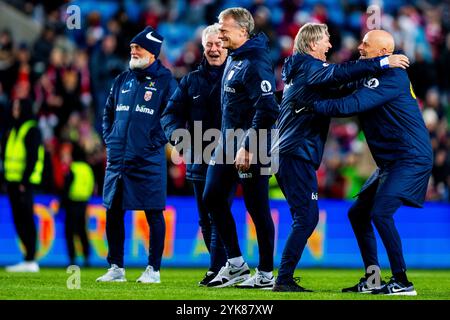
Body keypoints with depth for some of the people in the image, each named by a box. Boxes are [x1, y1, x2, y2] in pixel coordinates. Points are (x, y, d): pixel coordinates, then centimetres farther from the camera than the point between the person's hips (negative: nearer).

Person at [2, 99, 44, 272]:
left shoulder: (32, 130, -8)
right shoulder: (15, 129, 19)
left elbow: (33, 157, -14)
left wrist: (24, 181, -19)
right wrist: (6, 180, 15)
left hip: (24, 182, -9)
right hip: (13, 181, 9)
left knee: (26, 219, -9)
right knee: (19, 220, 7)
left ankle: (30, 261, -9)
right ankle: (29, 258, 11)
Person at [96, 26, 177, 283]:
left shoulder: (165, 81, -2)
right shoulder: (123, 80, 14)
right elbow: (108, 112, 23)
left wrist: (158, 141, -11)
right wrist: (109, 139, 11)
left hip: (148, 161, -5)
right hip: (117, 159, 6)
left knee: (154, 215, -1)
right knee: (114, 214, 6)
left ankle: (154, 269, 5)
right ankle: (116, 268, 14)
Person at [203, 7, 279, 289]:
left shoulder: (255, 64, -18)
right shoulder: (234, 59, 12)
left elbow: (267, 110, -24)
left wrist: (247, 148, -24)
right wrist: (228, 140, 20)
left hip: (250, 148, -10)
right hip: (228, 143, 10)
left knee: (257, 208, -2)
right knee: (213, 197, 10)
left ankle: (266, 274, 7)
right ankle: (236, 263, 19)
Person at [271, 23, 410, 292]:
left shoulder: (299, 70, 23)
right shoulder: (308, 66, -6)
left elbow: (337, 94, 27)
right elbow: (339, 73, -25)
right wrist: (382, 63, -27)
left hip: (286, 153, 10)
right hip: (298, 154, -10)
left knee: (304, 218, 11)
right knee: (307, 217, -12)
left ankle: (286, 279, 10)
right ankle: (284, 279, -14)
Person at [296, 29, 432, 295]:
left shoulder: (392, 77, -17)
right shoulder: (370, 76, 15)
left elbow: (353, 105, -27)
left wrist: (313, 106, -20)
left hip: (411, 159, -11)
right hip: (390, 162, 11)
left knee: (380, 213, -20)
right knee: (358, 213, 11)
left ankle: (402, 282, -15)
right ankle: (373, 280, 16)